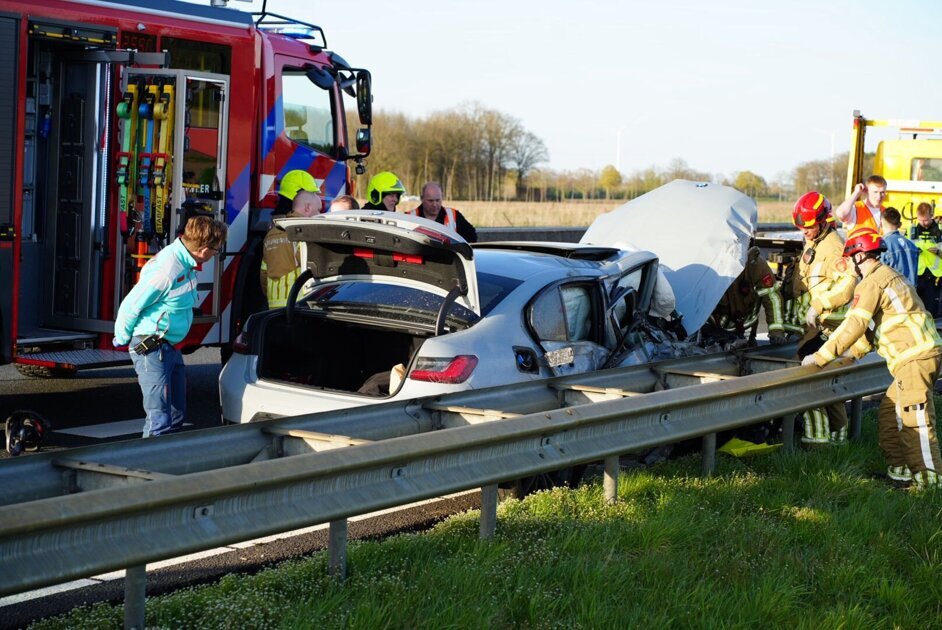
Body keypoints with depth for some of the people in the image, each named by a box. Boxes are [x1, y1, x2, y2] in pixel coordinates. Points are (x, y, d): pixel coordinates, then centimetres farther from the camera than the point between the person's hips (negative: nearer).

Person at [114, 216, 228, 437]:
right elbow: (130, 306, -18)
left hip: (170, 347, 10)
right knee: (160, 420, -11)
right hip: (151, 349, -10)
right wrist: (122, 339, -2)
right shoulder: (166, 271, -27)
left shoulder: (186, 263, 3)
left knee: (177, 413, 17)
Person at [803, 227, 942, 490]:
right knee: (888, 414, 16)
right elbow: (875, 324, 29)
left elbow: (855, 324, -14)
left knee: (916, 422, -9)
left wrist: (821, 357, -9)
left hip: (915, 358, -10)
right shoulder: (889, 275, 23)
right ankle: (898, 468, 20)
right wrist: (854, 352, 30)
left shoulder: (871, 283, -8)